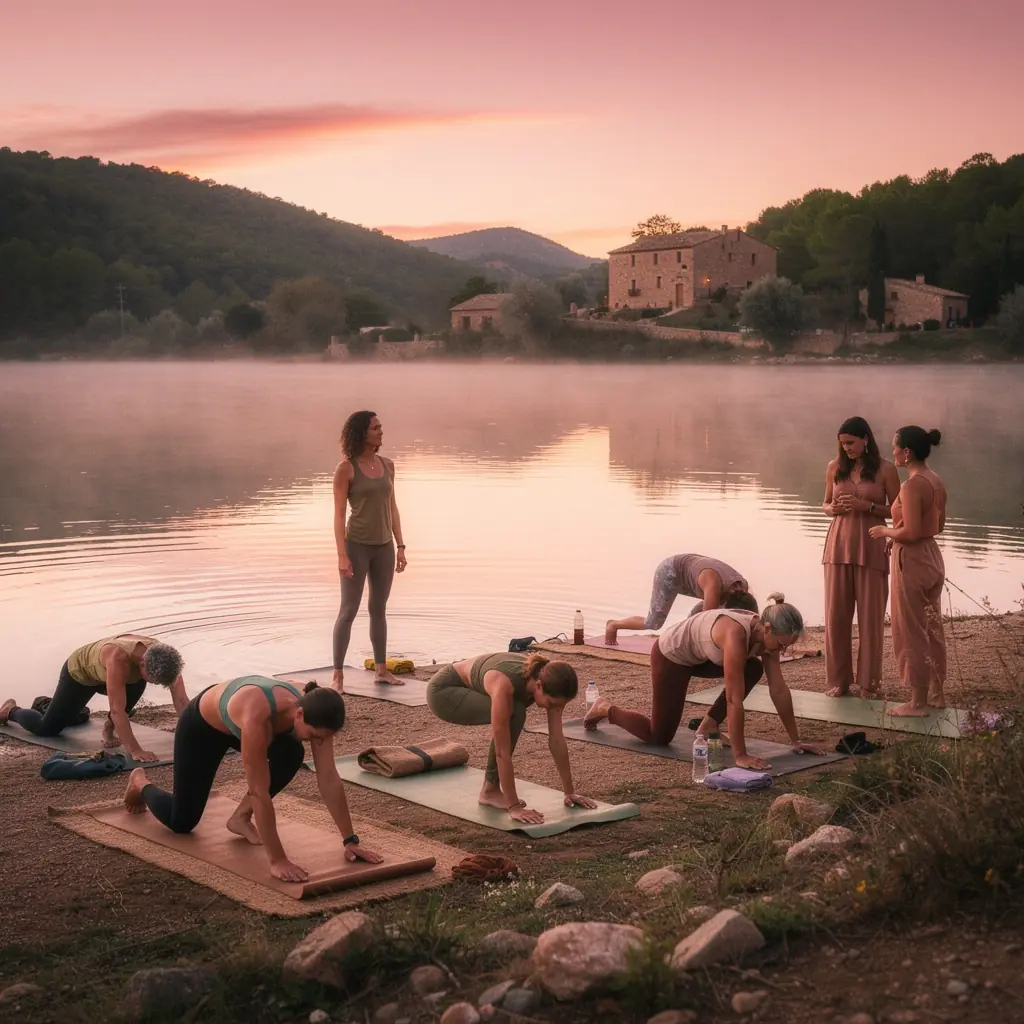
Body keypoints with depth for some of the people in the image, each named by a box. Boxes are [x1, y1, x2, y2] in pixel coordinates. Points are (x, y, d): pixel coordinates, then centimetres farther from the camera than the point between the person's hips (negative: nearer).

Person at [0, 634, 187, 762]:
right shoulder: (118, 658, -47)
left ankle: (109, 728, -2)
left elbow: (182, 701, -29)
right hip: (79, 671, -5)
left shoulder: (163, 657, -30)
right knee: (47, 729, 5)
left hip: (102, 675, 5)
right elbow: (118, 710, -48)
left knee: (137, 683, -25)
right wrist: (135, 750, -50)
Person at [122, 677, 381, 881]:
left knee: (291, 754, -24)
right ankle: (141, 783, 35)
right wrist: (277, 860, -44)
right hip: (201, 724, -5)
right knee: (181, 822, 3)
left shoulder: (315, 711, -30)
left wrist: (350, 840, -26)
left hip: (235, 724, 5)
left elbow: (329, 779, -25)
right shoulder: (258, 715, -47)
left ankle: (241, 817, -2)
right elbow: (260, 791, -45)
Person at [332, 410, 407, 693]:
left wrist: (400, 546, 7)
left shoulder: (387, 465, 6)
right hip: (357, 545, -5)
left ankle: (381, 669, 21)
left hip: (384, 546, 5)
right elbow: (339, 514, -11)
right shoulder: (346, 468, -9)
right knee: (349, 610, -3)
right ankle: (337, 674, 2)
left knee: (379, 609, 13)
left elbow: (392, 509, 11)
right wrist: (342, 555, -17)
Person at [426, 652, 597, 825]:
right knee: (513, 714, -25)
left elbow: (557, 739, -11)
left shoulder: (550, 682, -19)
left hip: (468, 691, 8)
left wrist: (569, 792, -9)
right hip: (444, 691, -8)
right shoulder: (505, 685, -39)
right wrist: (513, 806, -32)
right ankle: (490, 791, -13)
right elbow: (502, 751, -35)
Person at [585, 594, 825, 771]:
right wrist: (740, 755, -38)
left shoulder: (766, 633, -17)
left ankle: (707, 727, 4)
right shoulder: (735, 635, -40)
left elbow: (779, 689, -11)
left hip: (698, 657, 8)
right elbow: (734, 700, -39)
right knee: (660, 736, 0)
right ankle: (606, 709, 22)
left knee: (753, 669, -7)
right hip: (670, 654, -8)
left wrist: (795, 740, -11)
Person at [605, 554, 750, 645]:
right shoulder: (713, 585, -40)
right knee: (654, 623, -5)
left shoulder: (741, 588, -18)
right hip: (670, 570, -7)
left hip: (688, 573, 7)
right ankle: (613, 624, 18)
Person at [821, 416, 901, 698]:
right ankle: (838, 679, 13)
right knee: (836, 614, 2)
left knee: (870, 616, 2)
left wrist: (866, 506, -16)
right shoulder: (835, 467, 6)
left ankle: (868, 681, 13)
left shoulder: (885, 469, -3)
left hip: (871, 548, -3)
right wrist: (831, 508, -6)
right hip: (839, 545, 3)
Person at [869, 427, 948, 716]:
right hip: (931, 558, 9)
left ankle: (918, 702, 8)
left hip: (912, 562, -9)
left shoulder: (911, 486, -21)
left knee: (912, 632, 1)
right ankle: (936, 693, 26)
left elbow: (910, 533, -25)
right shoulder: (936, 481, 7)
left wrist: (885, 531, -7)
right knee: (931, 628, 17)